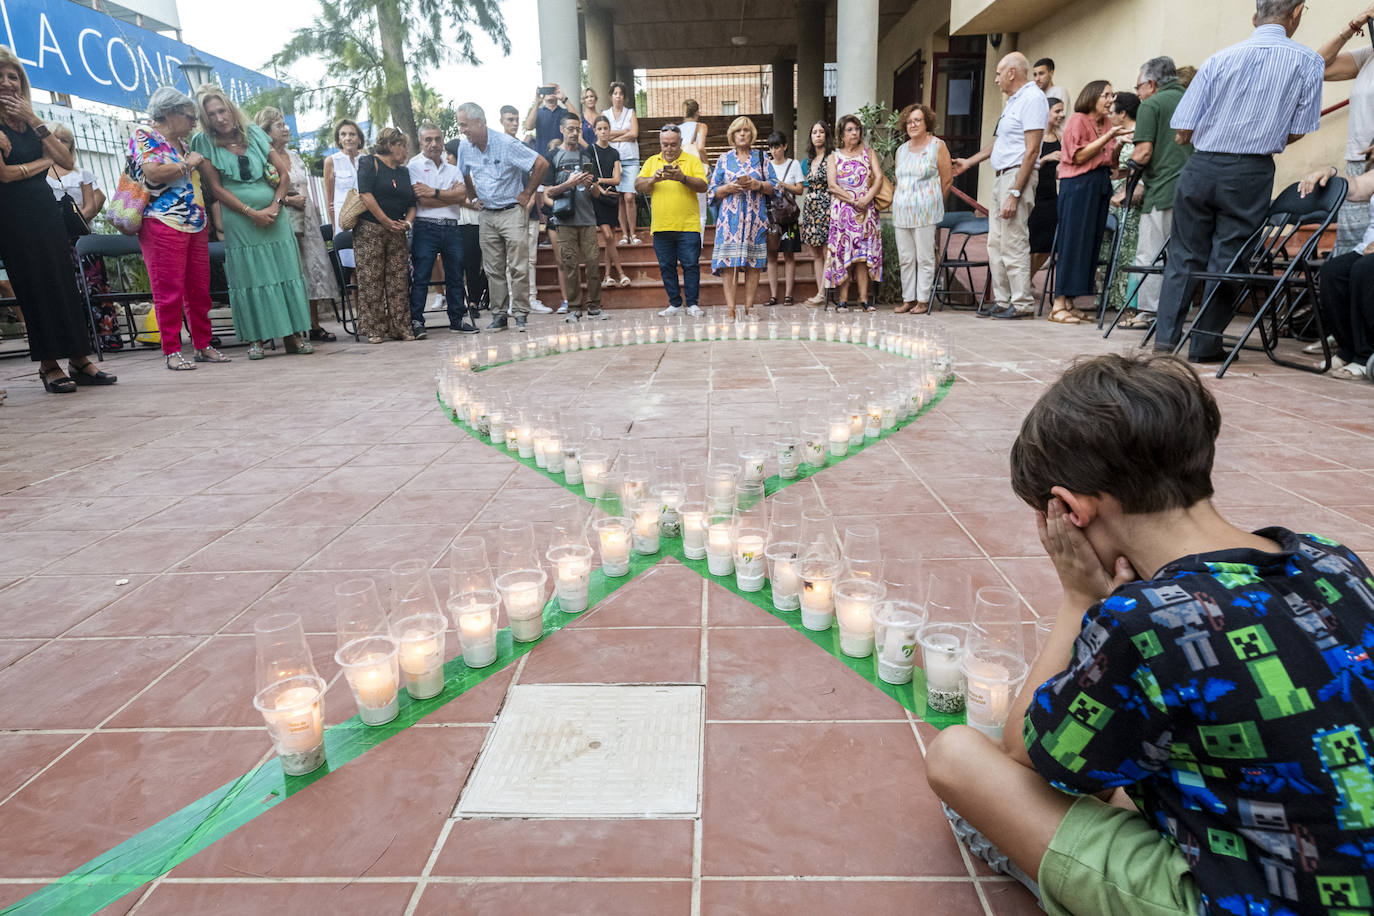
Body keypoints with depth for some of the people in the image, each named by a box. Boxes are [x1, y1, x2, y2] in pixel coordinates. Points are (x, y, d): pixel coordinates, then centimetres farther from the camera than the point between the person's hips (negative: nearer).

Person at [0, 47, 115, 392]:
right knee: (34, 286, -5)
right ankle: (48, 364, 1)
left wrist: (35, 122, -4)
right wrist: (44, 161, 0)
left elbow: (68, 162, 3)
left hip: (44, 208, 5)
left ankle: (79, 360, 3)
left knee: (64, 282, 1)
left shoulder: (28, 122, 14)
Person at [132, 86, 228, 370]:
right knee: (169, 291, -6)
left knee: (199, 290, 6)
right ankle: (171, 352, -1)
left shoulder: (183, 143, 22)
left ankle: (203, 345, 14)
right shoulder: (143, 137, 0)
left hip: (196, 227, 7)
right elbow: (153, 173, -16)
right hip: (163, 226, -7)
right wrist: (188, 164, -7)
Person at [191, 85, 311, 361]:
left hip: (274, 217, 2)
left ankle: (292, 335, 6)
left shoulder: (254, 133, 9)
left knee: (286, 273, 1)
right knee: (249, 278, -3)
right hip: (239, 222, -2)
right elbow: (216, 188, -3)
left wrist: (274, 206, -8)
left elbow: (284, 173, 6)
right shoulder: (204, 143, 2)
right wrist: (251, 212, -12)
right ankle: (255, 339, 3)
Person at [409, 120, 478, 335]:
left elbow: (463, 195, -1)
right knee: (420, 276, -6)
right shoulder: (414, 167, 4)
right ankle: (415, 321, -3)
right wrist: (451, 195, -3)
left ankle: (458, 318, 18)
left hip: (453, 227, 4)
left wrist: (434, 193, -9)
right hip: (426, 228, -4)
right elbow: (422, 201, -9)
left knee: (455, 275, 9)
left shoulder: (453, 169, 18)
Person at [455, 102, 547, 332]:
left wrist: (527, 194, -8)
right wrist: (475, 197, 13)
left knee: (518, 266, -7)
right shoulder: (465, 147, 5)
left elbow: (542, 164, -12)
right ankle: (499, 314, 11)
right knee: (493, 269, 5)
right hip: (487, 215, 5)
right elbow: (464, 177, 25)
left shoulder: (506, 144, -12)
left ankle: (520, 314, -1)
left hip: (511, 212, -5)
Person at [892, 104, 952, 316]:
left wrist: (934, 204, 4)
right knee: (905, 258, 5)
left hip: (925, 211, -5)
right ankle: (908, 299, 11)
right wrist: (898, 201, 14)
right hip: (902, 211, 5)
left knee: (925, 257, -4)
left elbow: (946, 180, 1)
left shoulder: (937, 146, 1)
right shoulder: (901, 150, 17)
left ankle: (923, 300, 0)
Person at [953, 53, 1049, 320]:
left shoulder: (1032, 98, -11)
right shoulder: (1013, 100, 21)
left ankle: (1022, 304, -7)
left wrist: (1015, 193, -24)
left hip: (1019, 175, -10)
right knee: (995, 243, 8)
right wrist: (969, 162, 37)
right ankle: (1003, 302, 13)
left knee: (1014, 243, -11)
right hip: (1003, 177, 10)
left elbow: (1031, 150, -19)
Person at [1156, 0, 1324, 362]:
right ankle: (1205, 344, 5)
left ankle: (1166, 336, 5)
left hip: (1201, 167, 1)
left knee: (1184, 254, 8)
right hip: (1251, 173, -1)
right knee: (1227, 259, 5)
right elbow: (1298, 132, 3)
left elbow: (1183, 130, -1)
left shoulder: (1220, 58, 1)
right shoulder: (1308, 62, 0)